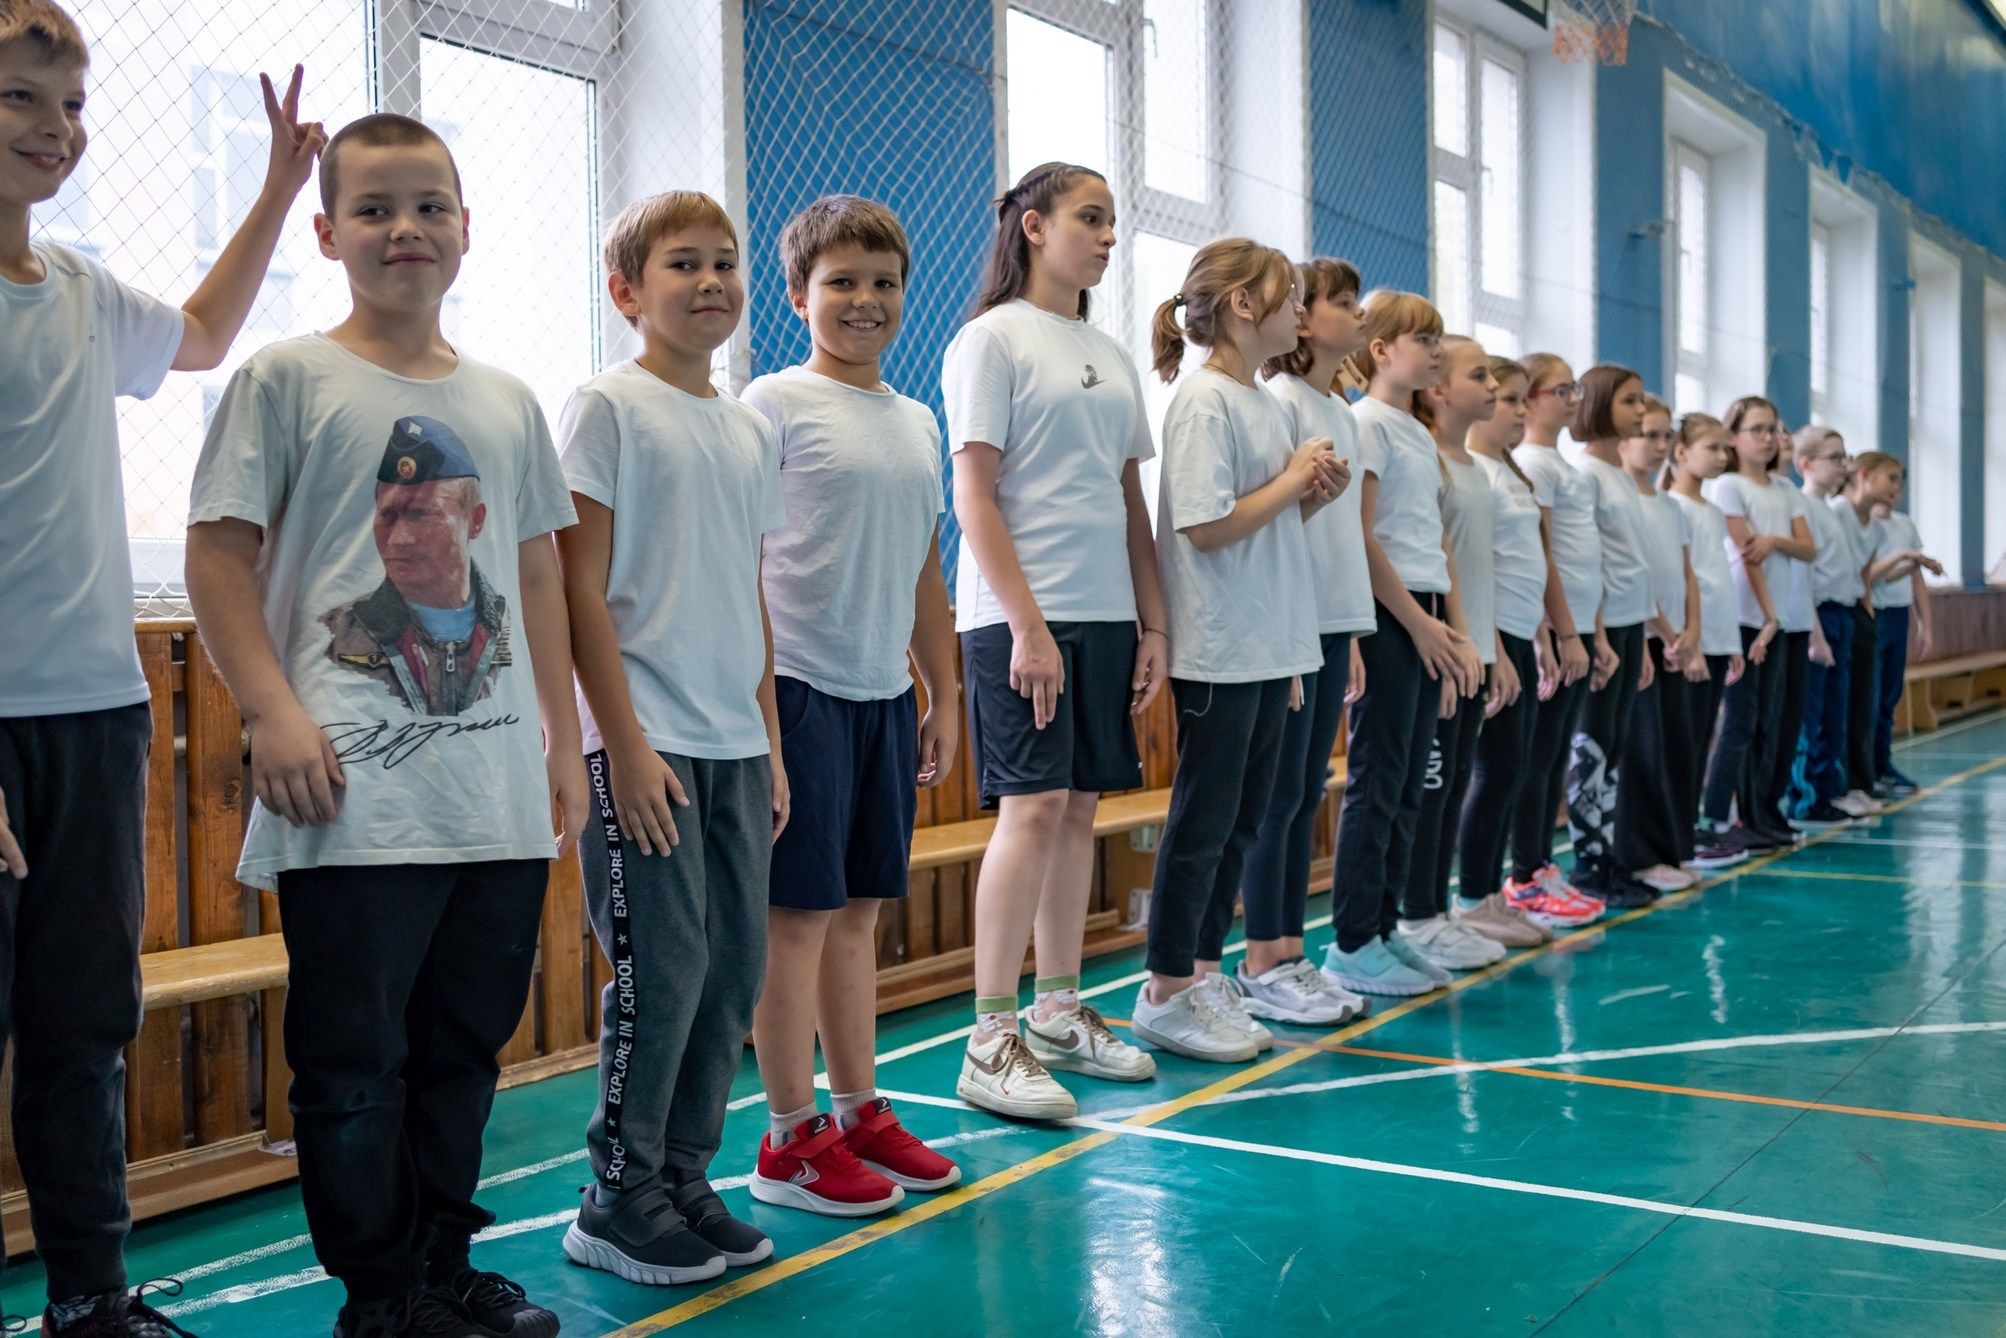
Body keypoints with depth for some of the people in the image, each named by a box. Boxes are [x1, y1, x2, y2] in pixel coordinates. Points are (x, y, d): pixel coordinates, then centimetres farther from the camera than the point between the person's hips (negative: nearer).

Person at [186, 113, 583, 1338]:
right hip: (356, 797, -5)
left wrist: (564, 736, 14)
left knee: (468, 1043, 13)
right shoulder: (288, 378, 0)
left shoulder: (508, 401, 14)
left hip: (501, 789, 5)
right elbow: (220, 550, -3)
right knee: (356, 1058, 2)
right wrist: (273, 711, -12)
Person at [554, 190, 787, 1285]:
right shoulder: (606, 407, -5)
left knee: (734, 968, 8)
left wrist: (770, 741, 14)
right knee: (663, 970, -4)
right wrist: (624, 742, -14)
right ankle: (618, 1203, 11)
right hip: (646, 741, -7)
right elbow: (581, 588, -9)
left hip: (736, 743, 7)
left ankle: (683, 1175, 23)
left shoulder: (751, 429, 14)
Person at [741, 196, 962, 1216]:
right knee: (799, 912, -1)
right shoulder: (777, 404, -5)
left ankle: (859, 1113, 23)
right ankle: (792, 1140, 8)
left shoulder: (916, 421, 15)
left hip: (886, 692, 6)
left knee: (858, 910, 13)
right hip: (800, 685, -6)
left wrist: (943, 695, 18)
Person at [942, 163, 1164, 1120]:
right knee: (1034, 806, -10)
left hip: (1105, 614, 7)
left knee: (1080, 805, 8)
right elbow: (974, 495, -10)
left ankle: (1058, 1013, 19)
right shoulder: (993, 340, -3)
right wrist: (1026, 624, -16)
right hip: (1020, 616, -7)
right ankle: (991, 1043, -5)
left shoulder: (1110, 358, 17)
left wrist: (1152, 622, 12)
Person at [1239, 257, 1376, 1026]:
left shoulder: (1343, 413, 16)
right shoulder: (1279, 402, -10)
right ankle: (1261, 969, 5)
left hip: (1333, 626, 8)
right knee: (1279, 795, -3)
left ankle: (1288, 956, 17)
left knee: (1307, 794, 10)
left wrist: (1352, 637, 17)